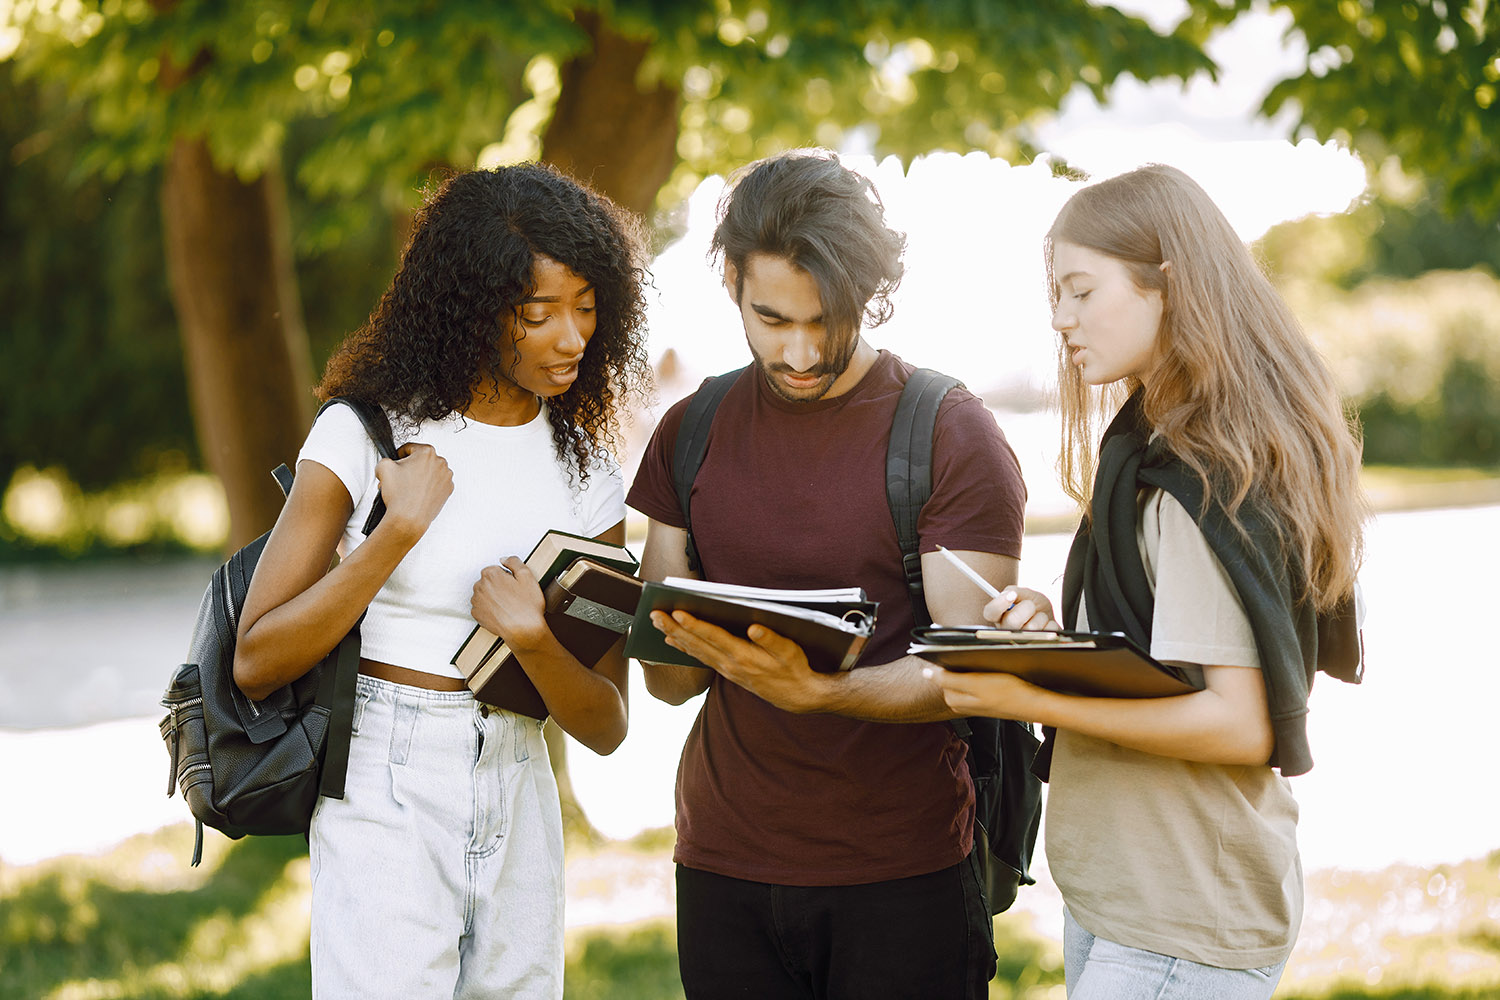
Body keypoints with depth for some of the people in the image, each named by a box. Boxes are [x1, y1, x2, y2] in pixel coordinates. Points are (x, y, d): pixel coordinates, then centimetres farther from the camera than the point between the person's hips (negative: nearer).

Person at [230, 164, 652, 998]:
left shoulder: (587, 474, 6)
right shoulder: (366, 434, -5)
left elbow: (606, 728, 4)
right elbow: (257, 663, -9)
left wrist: (535, 644, -17)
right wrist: (400, 532, -16)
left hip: (519, 811, 4)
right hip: (388, 804, -4)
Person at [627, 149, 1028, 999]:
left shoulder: (953, 435, -5)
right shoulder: (694, 433, 7)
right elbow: (668, 681, 7)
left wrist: (817, 691, -29)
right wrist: (683, 644, -16)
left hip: (906, 875, -3)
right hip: (726, 866, 3)